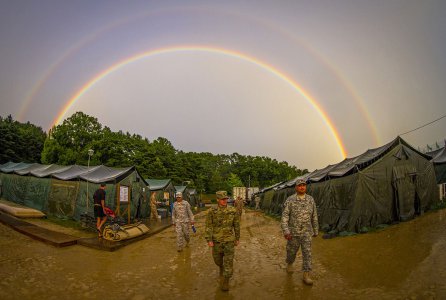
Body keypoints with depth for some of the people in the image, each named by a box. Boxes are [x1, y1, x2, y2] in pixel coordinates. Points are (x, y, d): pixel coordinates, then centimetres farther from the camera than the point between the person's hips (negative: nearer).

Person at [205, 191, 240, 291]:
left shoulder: (233, 211, -9)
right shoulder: (212, 211, -11)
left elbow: (236, 225, 2)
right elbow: (209, 227, -9)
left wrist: (237, 238, 7)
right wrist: (209, 240, -15)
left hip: (229, 240, -1)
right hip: (217, 240, 1)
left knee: (228, 261, -2)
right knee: (217, 259, 17)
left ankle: (225, 281, 15)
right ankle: (222, 268, 50)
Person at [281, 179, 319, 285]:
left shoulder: (310, 200, -1)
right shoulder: (290, 200, -11)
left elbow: (314, 217, 8)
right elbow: (284, 216, -13)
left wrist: (316, 231, 12)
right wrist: (286, 231, -21)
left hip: (306, 232, 1)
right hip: (293, 232, -1)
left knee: (307, 252, -4)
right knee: (292, 251, 14)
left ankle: (306, 275, 5)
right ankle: (289, 263, 44)